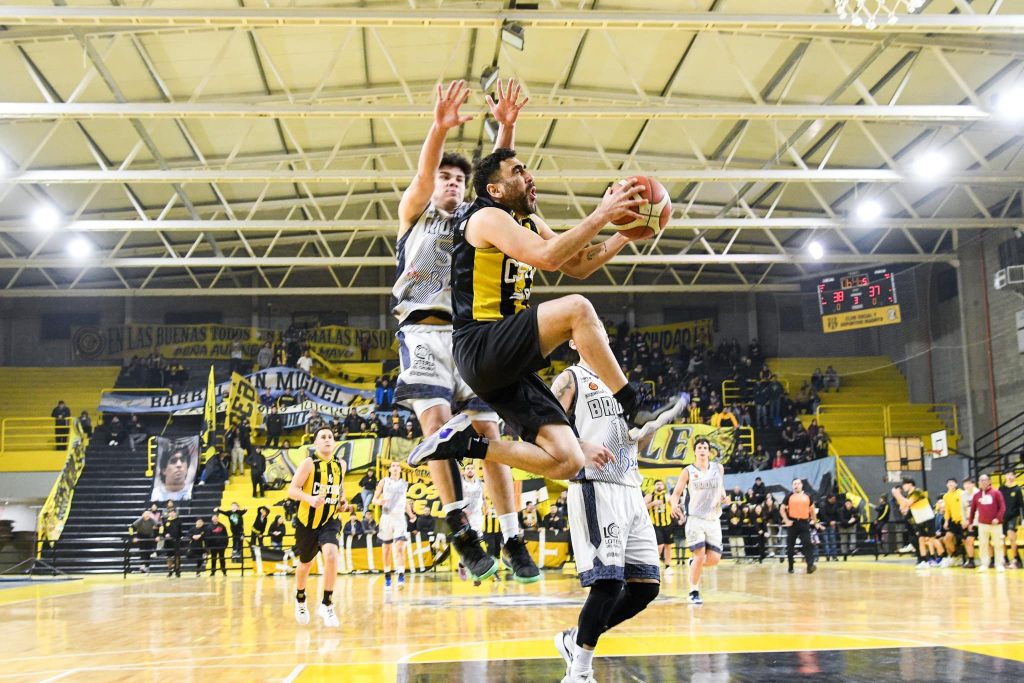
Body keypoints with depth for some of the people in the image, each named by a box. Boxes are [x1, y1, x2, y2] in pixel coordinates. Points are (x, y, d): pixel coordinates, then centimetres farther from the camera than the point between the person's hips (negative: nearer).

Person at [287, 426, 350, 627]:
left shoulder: (340, 465, 4)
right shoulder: (309, 463, -10)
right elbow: (292, 490, -14)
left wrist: (343, 501, 5)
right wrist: (310, 498, -30)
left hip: (330, 520, 2)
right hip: (307, 521, -2)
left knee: (331, 554, -25)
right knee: (305, 564, 15)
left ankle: (327, 604, -14)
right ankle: (300, 600, 45)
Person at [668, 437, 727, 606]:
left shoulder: (718, 468, 6)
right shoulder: (688, 471, -3)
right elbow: (676, 493, -3)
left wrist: (724, 497, -1)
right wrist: (674, 505, -25)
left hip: (713, 520, 4)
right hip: (695, 518, -3)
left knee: (714, 559, -3)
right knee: (699, 556, -13)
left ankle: (694, 563, 31)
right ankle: (694, 592, 5)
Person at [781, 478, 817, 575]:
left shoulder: (807, 496, 10)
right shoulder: (789, 496, 4)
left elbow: (812, 509, 20)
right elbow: (782, 509, 4)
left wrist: (814, 520, 12)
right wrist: (786, 520, -8)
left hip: (804, 522, 1)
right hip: (793, 523, -1)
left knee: (807, 544, -11)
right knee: (790, 546, 4)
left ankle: (810, 565, -17)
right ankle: (790, 567, 14)